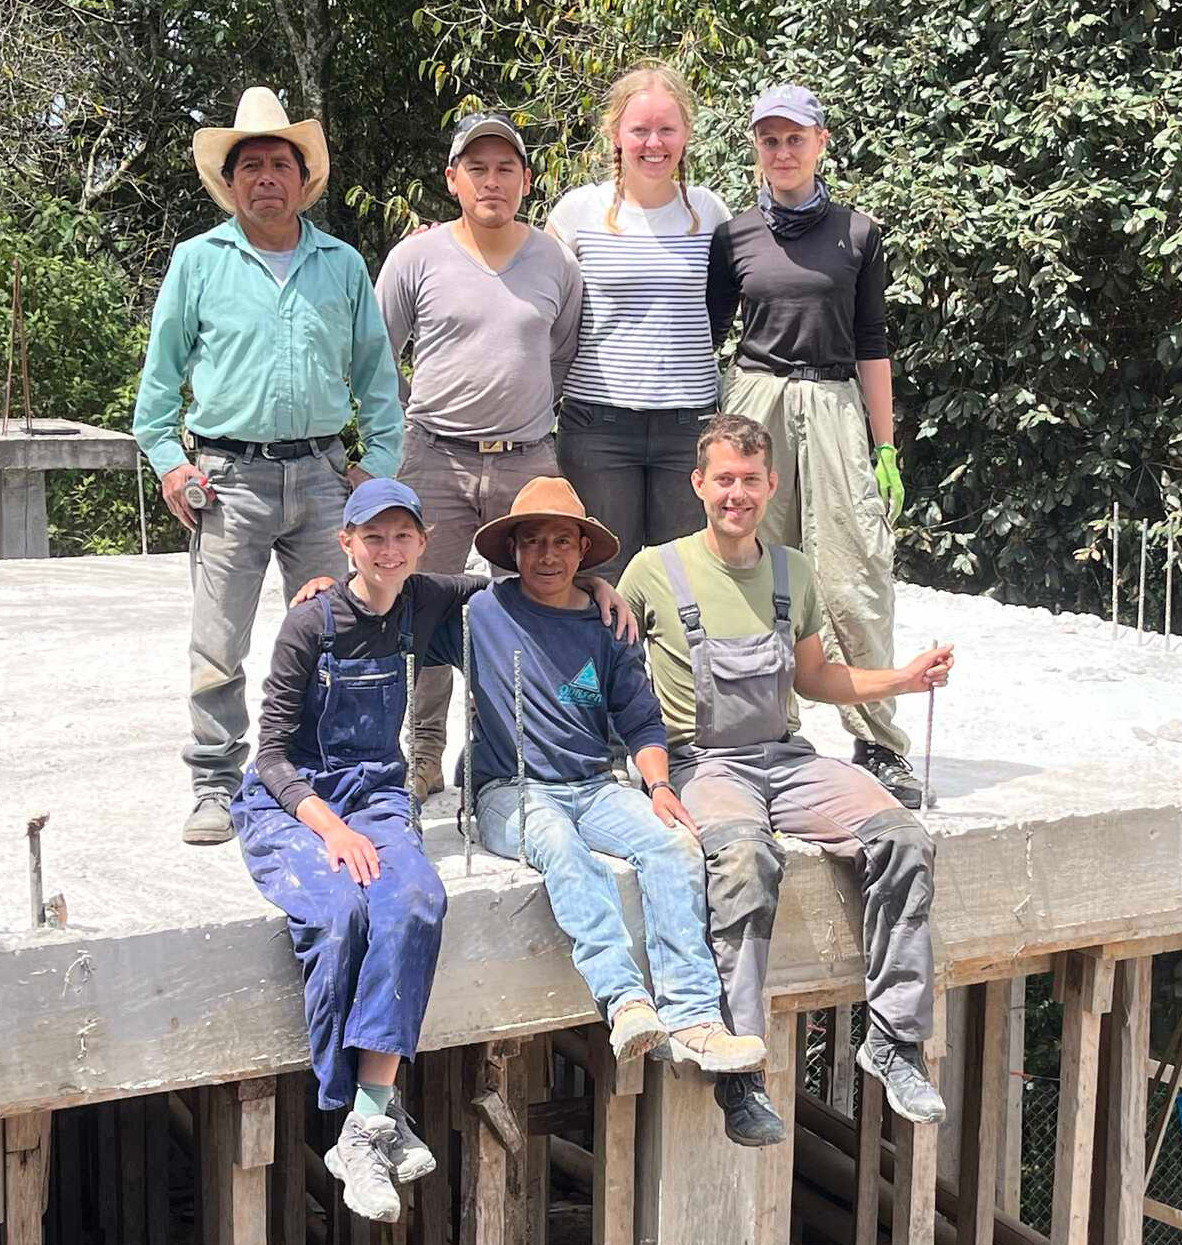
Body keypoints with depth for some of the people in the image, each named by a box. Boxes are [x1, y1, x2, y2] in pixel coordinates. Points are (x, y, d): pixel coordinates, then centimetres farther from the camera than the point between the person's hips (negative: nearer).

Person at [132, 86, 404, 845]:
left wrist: (381, 463, 6)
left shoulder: (344, 265, 10)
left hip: (321, 472, 2)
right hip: (228, 476, -2)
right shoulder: (199, 262, 6)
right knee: (218, 649, -2)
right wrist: (167, 459, -1)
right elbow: (162, 369, 9)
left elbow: (377, 375, 14)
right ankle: (218, 789, 9)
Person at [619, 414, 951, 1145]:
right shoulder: (657, 571, 1)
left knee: (904, 840, -19)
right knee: (747, 858, -37)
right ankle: (738, 1071, -32)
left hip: (787, 755, 5)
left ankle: (894, 1040, -10)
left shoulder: (793, 573, 15)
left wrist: (905, 679, 11)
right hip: (701, 763, -5)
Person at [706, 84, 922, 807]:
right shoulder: (734, 238, 9)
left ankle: (881, 747, -1)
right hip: (755, 403, 1)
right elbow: (702, 337, 13)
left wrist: (886, 448, 6)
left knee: (854, 580, -8)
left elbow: (871, 345, 9)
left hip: (833, 407, -1)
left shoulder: (857, 234, 8)